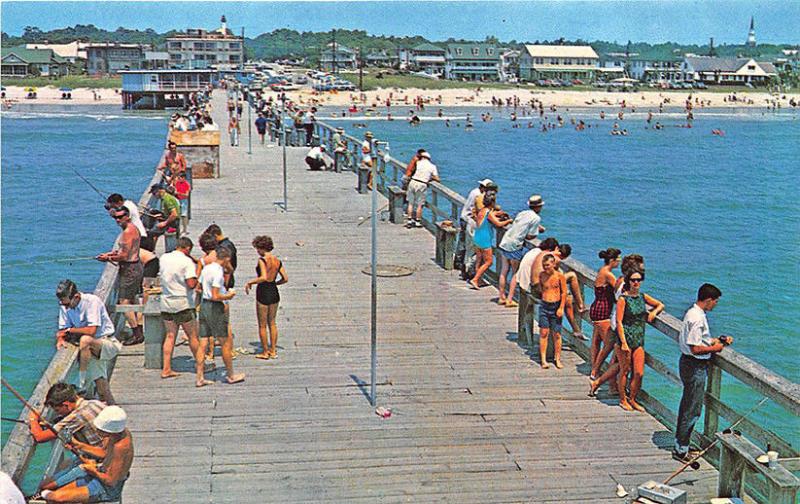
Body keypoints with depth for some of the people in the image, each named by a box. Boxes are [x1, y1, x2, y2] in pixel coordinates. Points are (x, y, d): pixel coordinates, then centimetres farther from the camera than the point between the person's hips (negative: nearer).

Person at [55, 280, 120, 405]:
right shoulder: (64, 305, -1)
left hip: (108, 344, -7)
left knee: (85, 340, -35)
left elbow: (92, 330, -26)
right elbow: (62, 330, 4)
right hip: (90, 348, 7)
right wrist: (61, 339, -19)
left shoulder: (92, 301, -20)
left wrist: (70, 330, -15)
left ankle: (81, 384, -26)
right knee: (100, 385, 1)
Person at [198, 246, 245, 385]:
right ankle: (231, 375, 15)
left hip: (204, 305, 9)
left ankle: (200, 378, 7)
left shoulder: (206, 268, 9)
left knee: (203, 343, 7)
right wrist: (228, 296, -6)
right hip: (215, 307, -9)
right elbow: (215, 296, -23)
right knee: (227, 343, 5)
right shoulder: (218, 272, -18)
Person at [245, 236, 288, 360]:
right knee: (272, 323, 19)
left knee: (262, 325, 7)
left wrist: (250, 282, -16)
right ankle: (273, 351, 22)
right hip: (274, 293, 6)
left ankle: (265, 352, 13)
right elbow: (285, 278, 6)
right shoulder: (277, 261, 3)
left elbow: (263, 277, -28)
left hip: (263, 293, -6)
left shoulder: (262, 260, -16)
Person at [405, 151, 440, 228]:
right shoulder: (433, 166, 5)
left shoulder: (418, 163, 5)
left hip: (413, 182, 2)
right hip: (421, 185, -2)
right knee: (419, 204, 7)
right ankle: (417, 221, 11)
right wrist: (431, 178, 21)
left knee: (411, 203, 11)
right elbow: (437, 179, 3)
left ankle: (409, 220, 12)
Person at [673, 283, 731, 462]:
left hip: (690, 365, 11)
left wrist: (718, 340, 13)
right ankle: (681, 450, 4)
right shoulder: (697, 318, -24)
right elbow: (696, 348, -26)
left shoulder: (693, 313, 9)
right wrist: (715, 348, -12)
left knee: (687, 406, 19)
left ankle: (680, 445, 29)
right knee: (693, 410, -3)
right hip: (695, 366, -11)